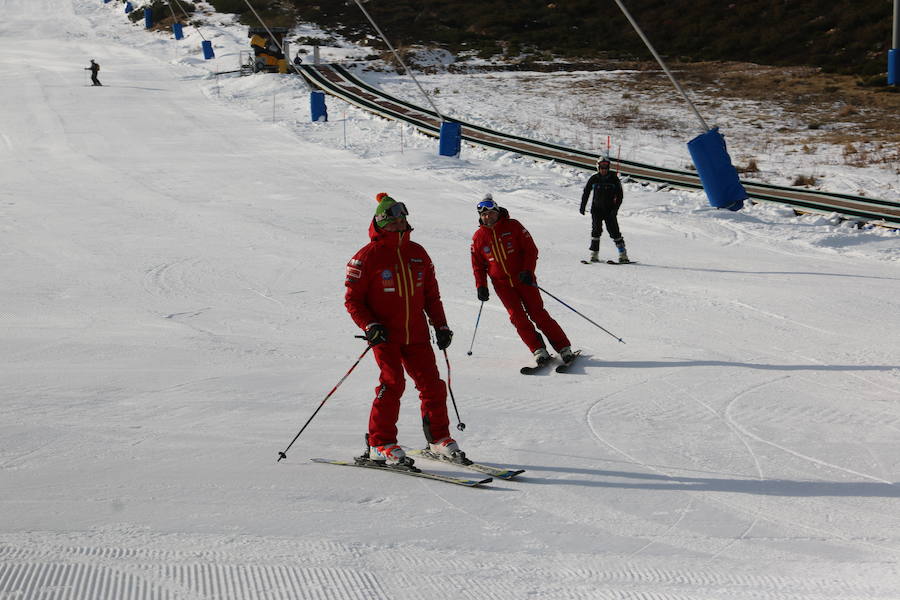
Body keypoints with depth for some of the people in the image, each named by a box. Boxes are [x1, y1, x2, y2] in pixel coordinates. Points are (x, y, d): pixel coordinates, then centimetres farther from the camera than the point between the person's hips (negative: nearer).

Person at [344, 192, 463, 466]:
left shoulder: (417, 253, 11)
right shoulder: (368, 256, -5)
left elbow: (431, 294, 19)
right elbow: (352, 299, -4)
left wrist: (441, 325, 13)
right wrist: (369, 326, -16)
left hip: (416, 335, 5)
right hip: (385, 335, -5)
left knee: (432, 383, 3)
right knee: (392, 382, -16)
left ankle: (439, 438, 19)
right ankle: (379, 444, -6)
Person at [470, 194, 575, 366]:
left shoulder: (512, 226, -4)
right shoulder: (478, 237, 3)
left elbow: (531, 249, -3)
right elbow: (478, 265, 12)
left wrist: (528, 271, -15)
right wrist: (481, 286, 0)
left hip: (523, 278, -2)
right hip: (502, 284, 2)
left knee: (537, 313, -7)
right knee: (518, 317, -11)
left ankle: (564, 348, -3)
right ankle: (538, 350, -6)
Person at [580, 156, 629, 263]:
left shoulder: (614, 179, -2)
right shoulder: (594, 179, 1)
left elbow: (620, 195, 0)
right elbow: (586, 192, 11)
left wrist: (615, 208, -11)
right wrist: (583, 206, 4)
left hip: (610, 210, -1)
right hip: (596, 209, 1)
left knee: (614, 231, -5)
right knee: (596, 230, -8)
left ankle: (623, 254, -1)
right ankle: (594, 254, -4)